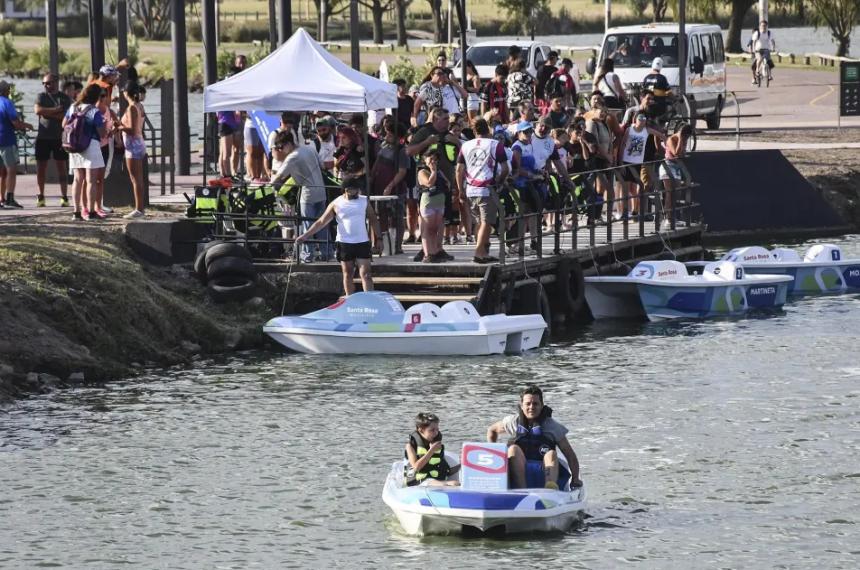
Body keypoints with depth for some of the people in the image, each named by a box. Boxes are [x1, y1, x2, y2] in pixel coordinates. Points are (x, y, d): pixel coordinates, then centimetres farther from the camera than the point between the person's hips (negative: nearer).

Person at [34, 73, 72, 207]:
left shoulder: (65, 98, 3)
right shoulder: (41, 96, 8)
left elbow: (67, 115, -10)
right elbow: (38, 110, -10)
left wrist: (48, 113, -12)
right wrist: (56, 110, -11)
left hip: (60, 137, -2)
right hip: (43, 137, 2)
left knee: (62, 166, 0)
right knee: (41, 167, 4)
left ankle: (64, 197, 2)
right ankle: (41, 196, 14)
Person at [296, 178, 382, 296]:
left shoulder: (365, 201, 2)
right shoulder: (336, 204, -3)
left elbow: (373, 220, 10)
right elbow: (321, 222, 0)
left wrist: (377, 239, 7)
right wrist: (304, 236, -5)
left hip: (362, 243, 0)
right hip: (344, 243, 0)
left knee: (365, 274, -6)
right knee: (348, 274, 8)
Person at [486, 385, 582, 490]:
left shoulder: (552, 426, 9)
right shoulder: (513, 422, 13)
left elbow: (570, 454, 7)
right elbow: (491, 430, 31)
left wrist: (575, 479, -3)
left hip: (544, 473, -1)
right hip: (518, 473, 1)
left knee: (552, 454, -30)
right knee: (513, 449, -27)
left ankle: (551, 487, -62)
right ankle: (521, 489, -50)